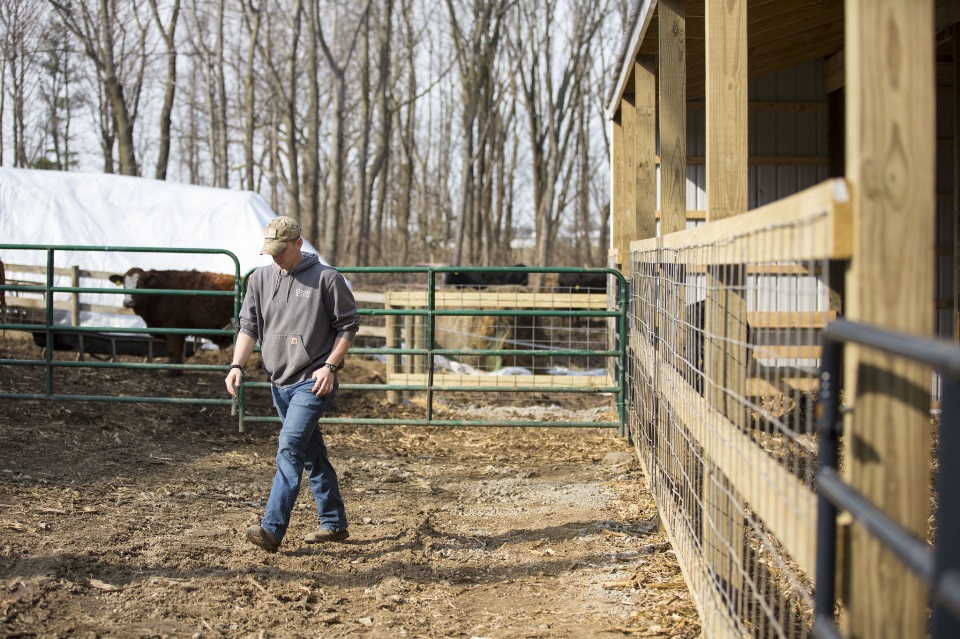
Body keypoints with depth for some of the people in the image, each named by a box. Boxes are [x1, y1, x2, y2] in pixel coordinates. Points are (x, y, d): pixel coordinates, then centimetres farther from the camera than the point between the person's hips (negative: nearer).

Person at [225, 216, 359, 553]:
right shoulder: (260, 278, 9)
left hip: (313, 382, -6)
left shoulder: (327, 278, -5)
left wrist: (330, 366, -14)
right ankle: (334, 524, 24)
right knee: (312, 456, 14)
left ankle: (272, 529, -22)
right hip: (279, 382, 6)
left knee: (290, 447, -18)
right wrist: (237, 365, -7)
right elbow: (249, 326, 8)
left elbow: (347, 326, -3)